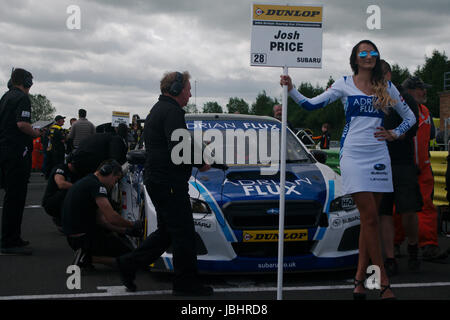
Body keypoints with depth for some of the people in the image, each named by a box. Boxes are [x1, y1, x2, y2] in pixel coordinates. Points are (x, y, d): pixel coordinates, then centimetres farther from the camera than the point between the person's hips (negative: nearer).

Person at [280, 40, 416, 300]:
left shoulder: (386, 87, 12)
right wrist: (291, 90, -9)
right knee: (370, 218, -8)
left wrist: (395, 134, 5)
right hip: (353, 156, -3)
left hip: (379, 156, 3)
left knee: (370, 218, 4)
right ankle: (384, 282, -3)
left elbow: (410, 117, 20)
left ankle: (360, 277, 12)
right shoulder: (345, 84, 6)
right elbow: (312, 104, 3)